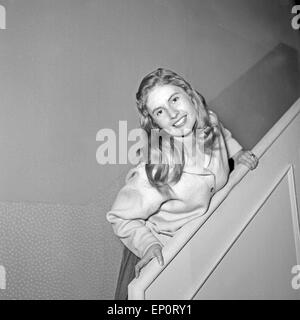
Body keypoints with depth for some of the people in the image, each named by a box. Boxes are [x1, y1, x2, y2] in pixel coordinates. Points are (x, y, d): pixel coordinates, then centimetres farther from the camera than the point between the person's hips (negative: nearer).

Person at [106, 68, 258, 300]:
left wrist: (236, 152, -2)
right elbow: (121, 219, -23)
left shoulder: (210, 121, -19)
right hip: (162, 252, -5)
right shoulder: (156, 173, -38)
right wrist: (149, 245, -34)